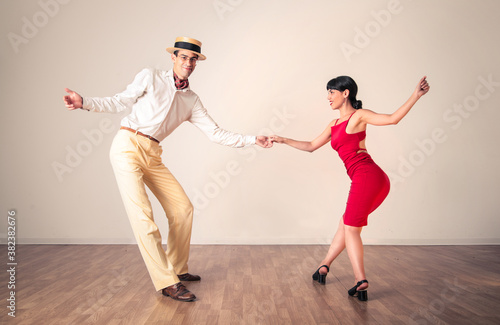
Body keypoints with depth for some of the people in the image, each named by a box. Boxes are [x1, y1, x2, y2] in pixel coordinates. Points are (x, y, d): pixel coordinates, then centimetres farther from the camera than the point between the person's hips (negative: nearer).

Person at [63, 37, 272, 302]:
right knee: (142, 215, -13)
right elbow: (119, 102, 3)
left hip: (152, 155, 5)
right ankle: (167, 283, -6)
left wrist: (252, 140, 2)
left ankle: (178, 269, 20)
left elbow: (216, 134, 7)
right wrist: (84, 102, -12)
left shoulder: (191, 101, 11)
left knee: (183, 209, 2)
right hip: (127, 147, -5)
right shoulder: (150, 77, 2)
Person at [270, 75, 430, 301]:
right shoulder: (334, 125, 21)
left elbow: (392, 118, -12)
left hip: (367, 177, -8)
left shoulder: (358, 116, -2)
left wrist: (416, 95, -19)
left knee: (351, 228, -1)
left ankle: (361, 282, 2)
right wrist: (283, 140, 22)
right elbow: (311, 146, 25)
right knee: (346, 224, 17)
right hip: (365, 181, 8)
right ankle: (323, 267, 31)